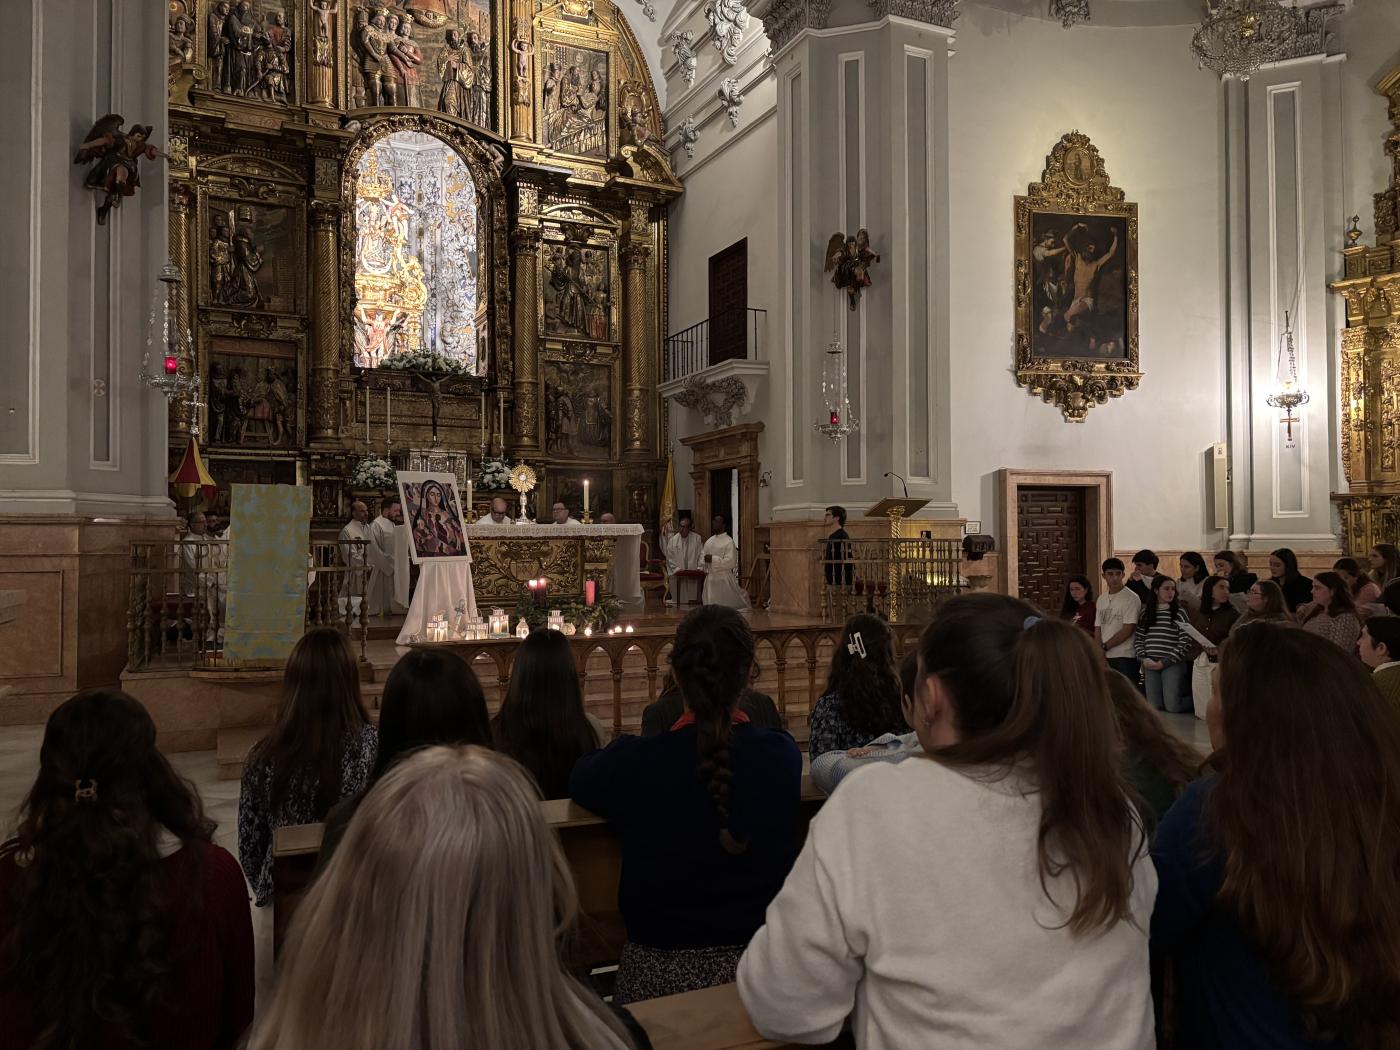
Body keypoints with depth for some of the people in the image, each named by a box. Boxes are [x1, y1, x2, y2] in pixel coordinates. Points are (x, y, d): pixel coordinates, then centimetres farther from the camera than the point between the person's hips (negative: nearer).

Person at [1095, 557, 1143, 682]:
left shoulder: (1131, 598, -6)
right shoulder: (1101, 599, 13)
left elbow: (1128, 630, -12)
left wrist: (1104, 647, -7)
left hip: (1125, 657, -6)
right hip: (1104, 657, 6)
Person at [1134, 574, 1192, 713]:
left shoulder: (1179, 613, -1)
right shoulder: (1146, 612, 10)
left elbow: (1185, 643, -6)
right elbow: (1138, 639, 12)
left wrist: (1164, 662, -10)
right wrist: (1144, 659, -5)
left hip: (1172, 664, -3)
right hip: (1150, 665, 4)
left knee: (1172, 708, -6)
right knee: (1154, 708, 3)